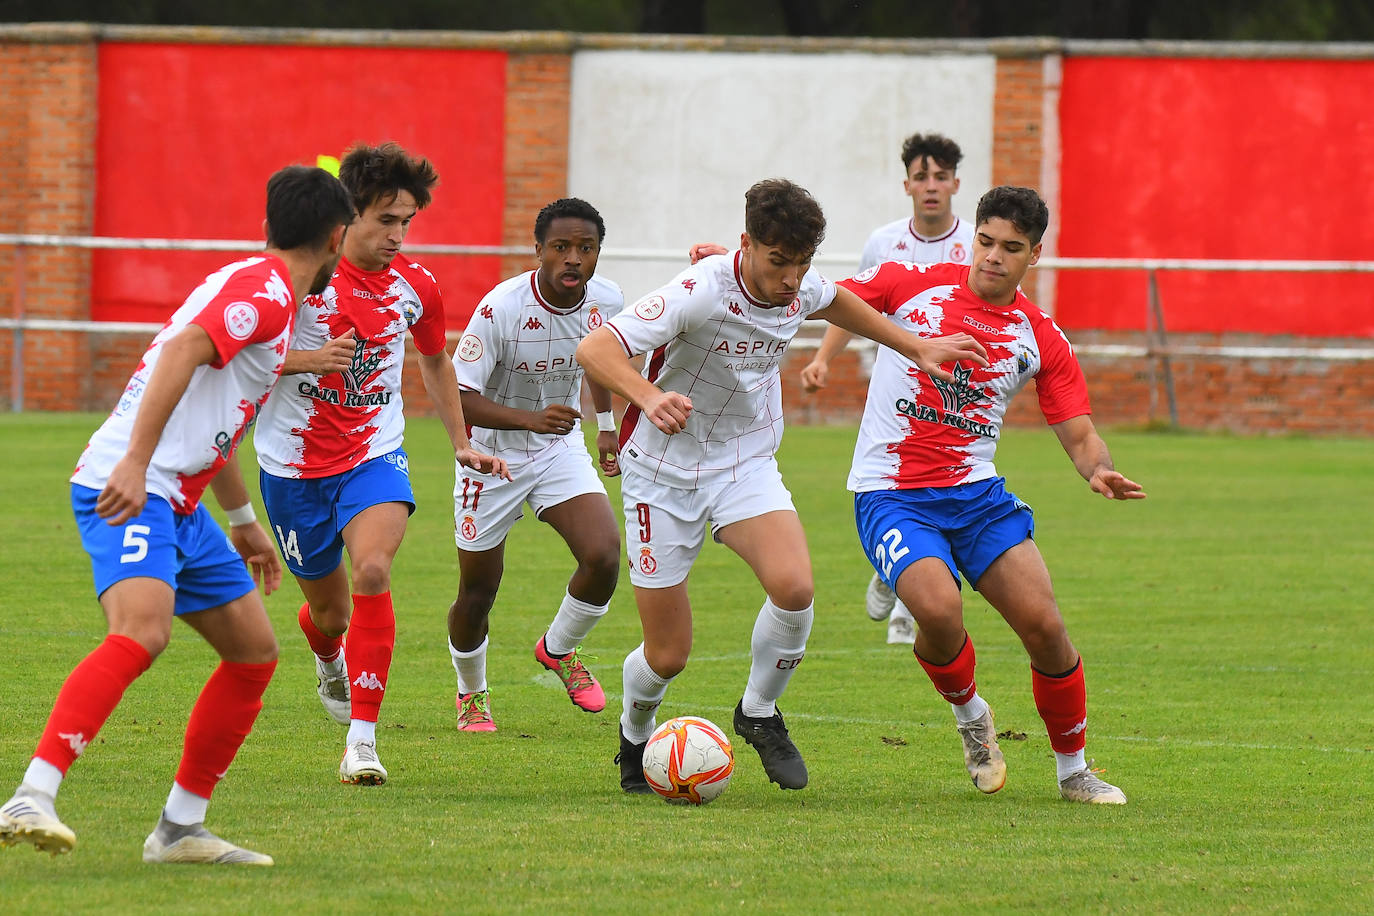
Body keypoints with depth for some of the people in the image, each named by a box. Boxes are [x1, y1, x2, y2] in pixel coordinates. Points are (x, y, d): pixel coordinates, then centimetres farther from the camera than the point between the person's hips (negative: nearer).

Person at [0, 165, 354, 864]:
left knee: (255, 653, 12)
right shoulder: (265, 292, -9)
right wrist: (134, 465, -34)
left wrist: (243, 520, 43)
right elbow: (181, 351, -26)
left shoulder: (260, 289, 24)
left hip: (177, 504, 10)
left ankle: (180, 828, 16)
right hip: (130, 490, -10)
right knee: (142, 631, -31)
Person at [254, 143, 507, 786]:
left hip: (374, 455, 1)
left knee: (372, 570, -27)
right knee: (329, 609, 11)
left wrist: (461, 442, 17)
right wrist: (308, 359, -25)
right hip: (294, 462, -1)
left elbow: (436, 360, 20)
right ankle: (328, 656, 53)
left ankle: (362, 739, -24)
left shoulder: (416, 286, -1)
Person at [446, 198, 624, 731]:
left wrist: (606, 425, 23)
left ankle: (559, 649, 12)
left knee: (604, 556, -19)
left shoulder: (606, 302, -11)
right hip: (494, 453, -3)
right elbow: (459, 398, -27)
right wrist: (532, 418, -41)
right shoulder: (501, 308, -27)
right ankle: (472, 694, 35)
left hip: (561, 449, 3)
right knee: (478, 592, 6)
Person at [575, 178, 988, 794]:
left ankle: (759, 713, 2)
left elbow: (833, 301, 20)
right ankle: (635, 740, 34)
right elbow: (594, 350, -34)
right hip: (664, 472, -4)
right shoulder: (703, 292, -27)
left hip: (745, 464, 4)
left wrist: (916, 348, 20)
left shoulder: (801, 291, -8)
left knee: (793, 587, -25)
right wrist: (650, 399, -52)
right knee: (667, 657, -2)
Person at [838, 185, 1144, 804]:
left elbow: (1079, 434, 5)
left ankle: (1073, 770, 11)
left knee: (1044, 624, -11)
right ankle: (969, 713, 5)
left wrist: (1099, 471, -18)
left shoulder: (1041, 339, 5)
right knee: (939, 608, -29)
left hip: (977, 494, 3)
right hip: (891, 493, -3)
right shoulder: (913, 285, 0)